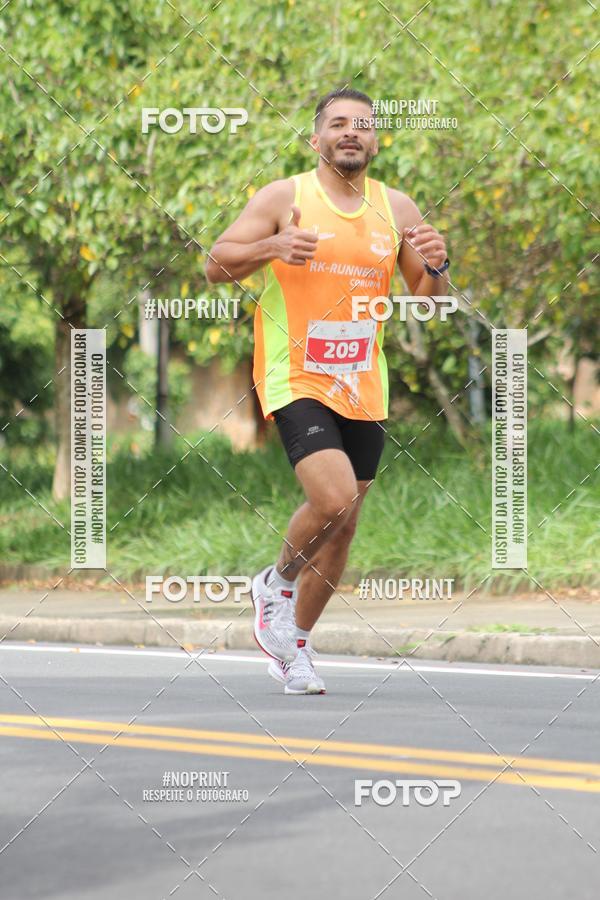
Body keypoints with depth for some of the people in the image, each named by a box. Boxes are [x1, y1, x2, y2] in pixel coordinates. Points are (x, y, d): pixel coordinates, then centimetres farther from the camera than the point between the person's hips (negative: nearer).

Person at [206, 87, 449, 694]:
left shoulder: (397, 209, 6)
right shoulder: (285, 197, -5)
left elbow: (427, 302, 11)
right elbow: (216, 265, -6)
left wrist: (435, 267, -11)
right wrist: (271, 246, -23)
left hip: (364, 388, 5)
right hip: (296, 379, -5)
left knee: (343, 527, 10)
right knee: (333, 498, -23)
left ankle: (295, 644, 29)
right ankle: (277, 583, 7)